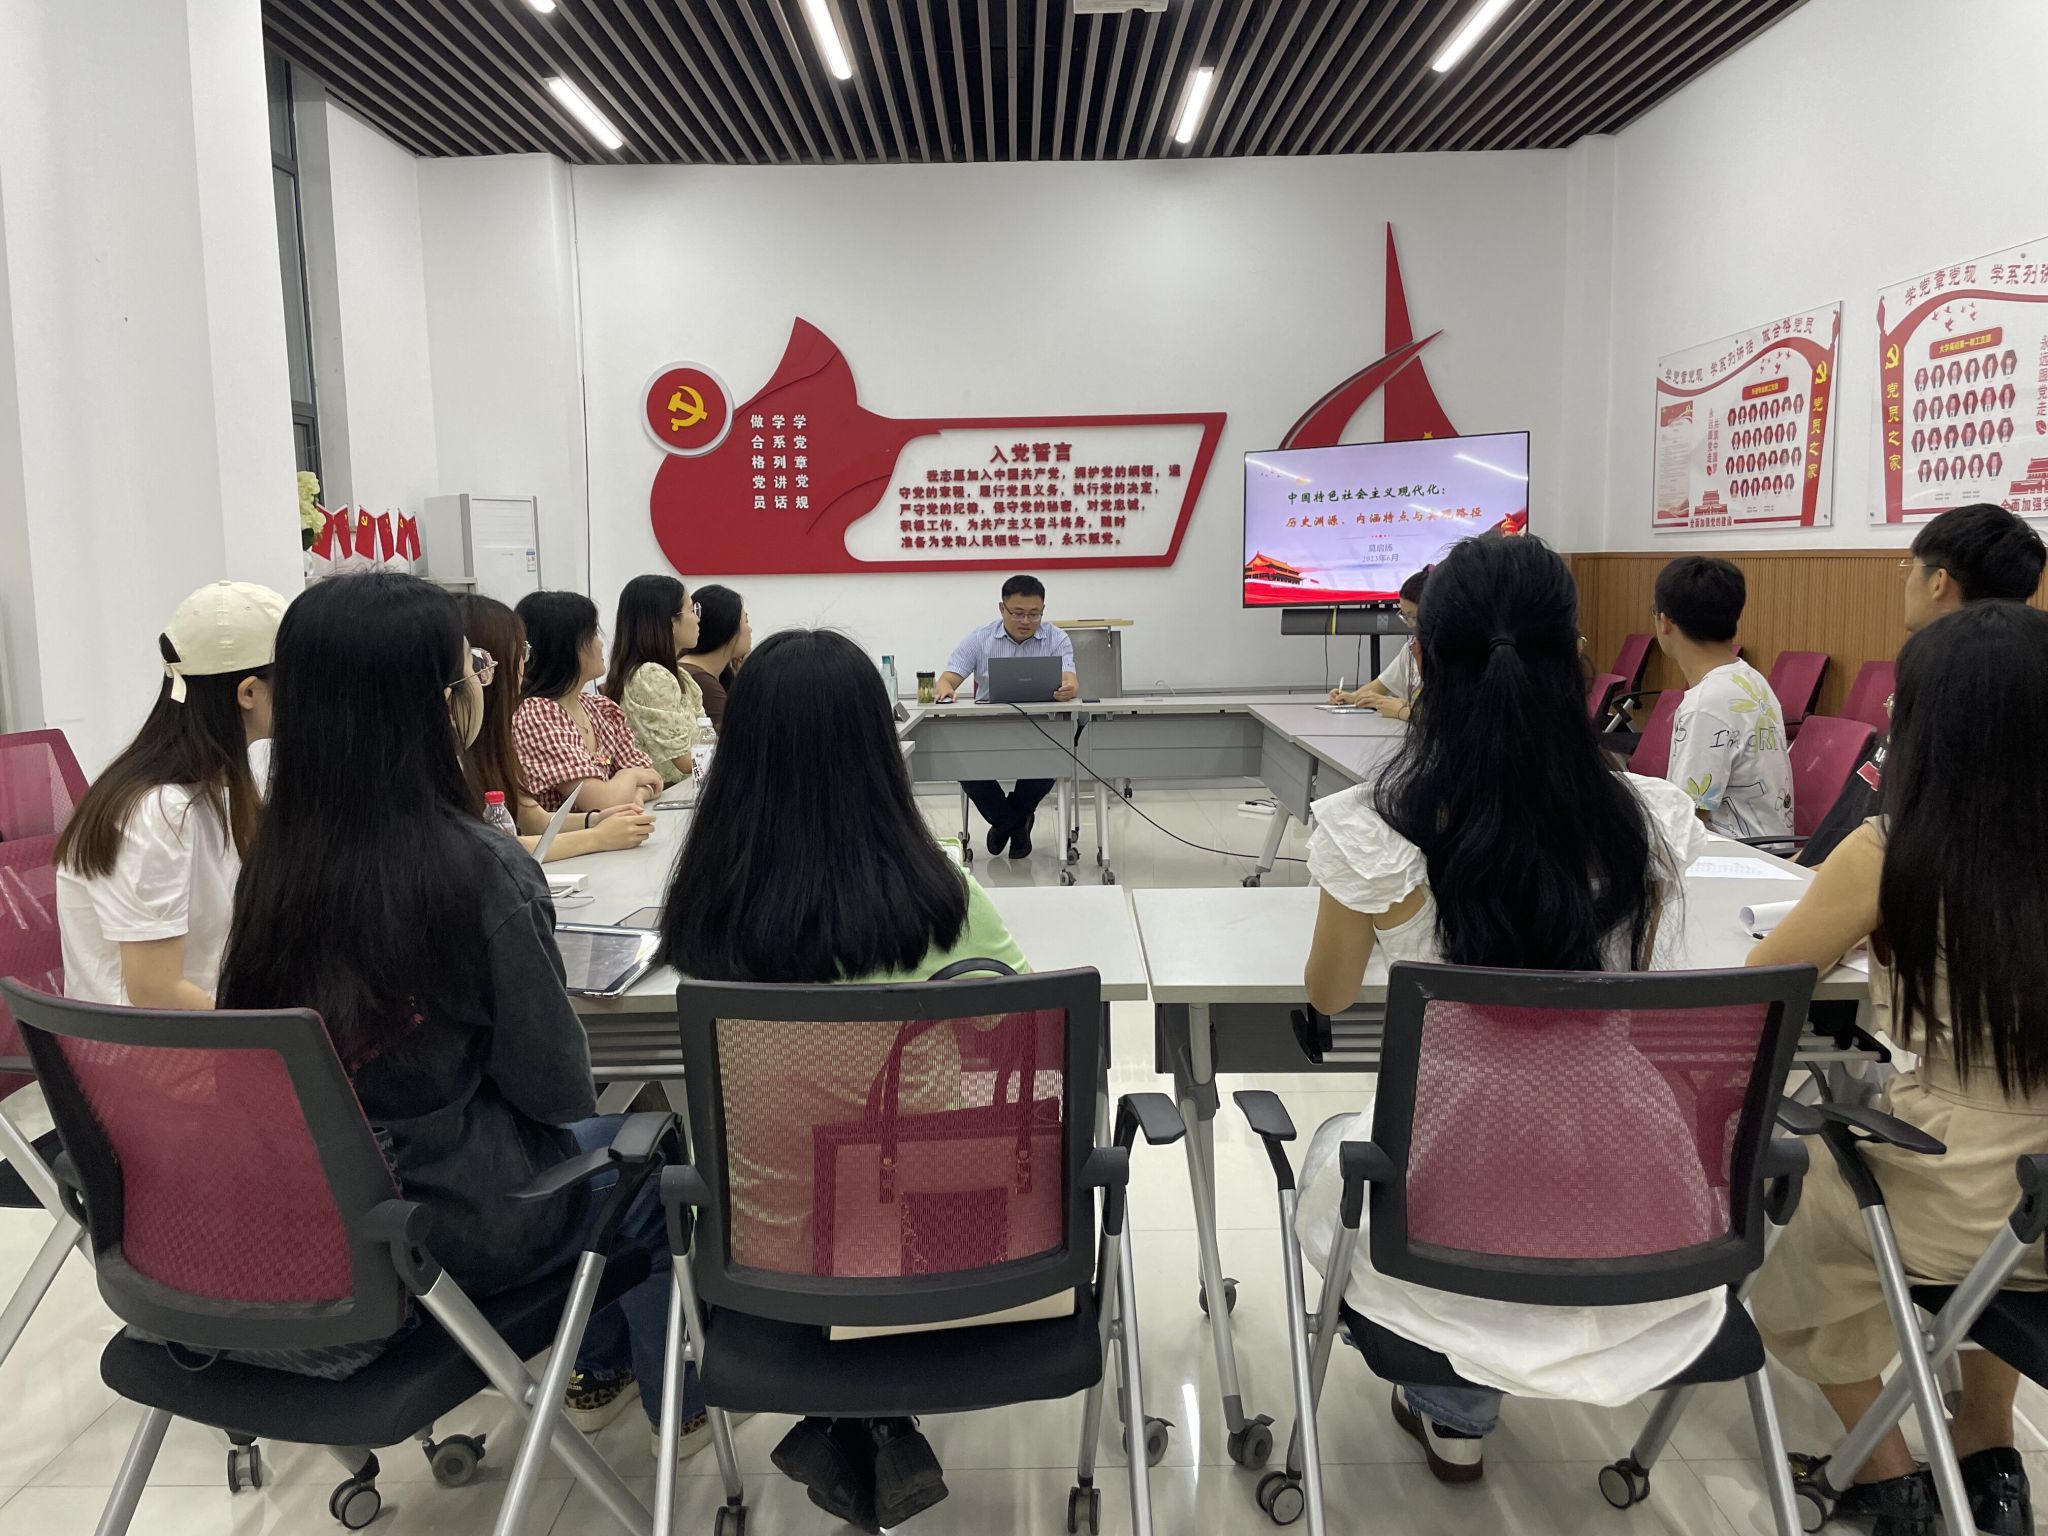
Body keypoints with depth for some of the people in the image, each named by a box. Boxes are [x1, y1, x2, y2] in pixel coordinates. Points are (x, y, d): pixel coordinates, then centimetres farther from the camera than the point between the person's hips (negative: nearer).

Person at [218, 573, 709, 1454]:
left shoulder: (276, 859, -9)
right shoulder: (479, 869, -26)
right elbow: (556, 1089, -18)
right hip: (447, 1220, -6)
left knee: (594, 1142, 28)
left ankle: (599, 1374, 43)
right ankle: (678, 1405, 38)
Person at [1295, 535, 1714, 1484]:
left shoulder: (1372, 830, -20)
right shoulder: (1651, 822, -12)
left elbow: (1327, 999, 0)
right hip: (1642, 1228, 3)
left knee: (1332, 1157, 32)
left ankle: (1456, 1412, 34)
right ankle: (1458, 1403, 39)